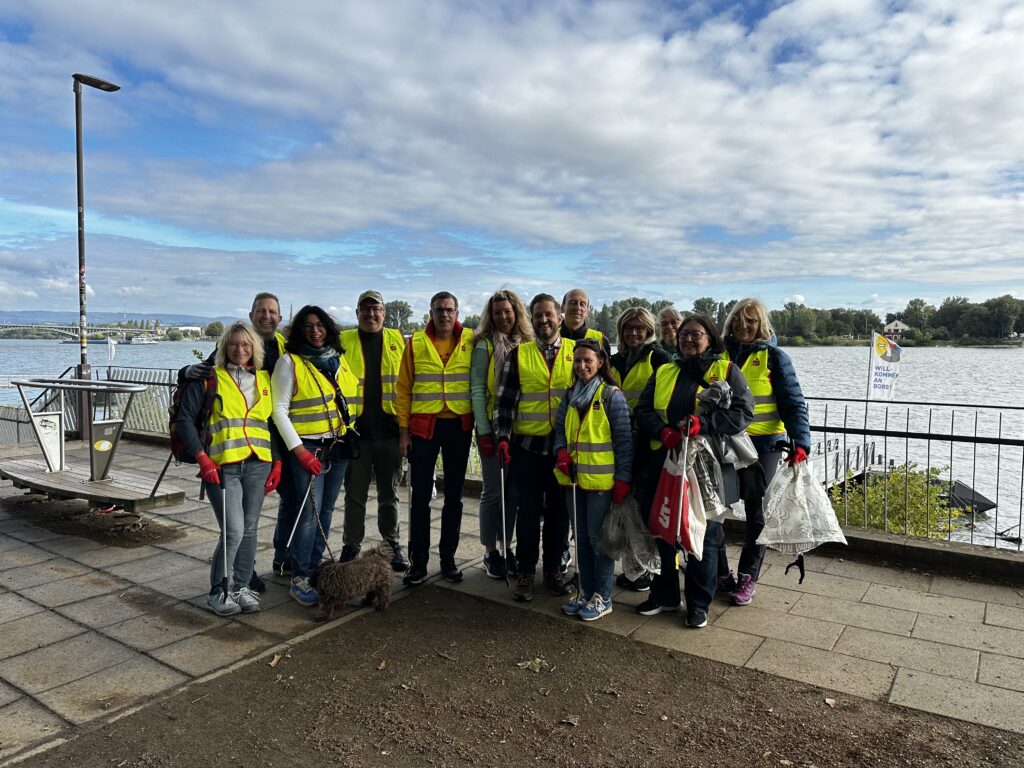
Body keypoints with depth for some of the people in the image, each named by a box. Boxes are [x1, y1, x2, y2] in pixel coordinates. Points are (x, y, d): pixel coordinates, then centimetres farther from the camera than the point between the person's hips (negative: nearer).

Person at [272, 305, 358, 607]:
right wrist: (298, 449, -14)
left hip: (338, 446, 5)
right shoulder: (289, 362, -4)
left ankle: (314, 568, 21)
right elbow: (279, 410, -7)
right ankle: (299, 579, -1)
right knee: (309, 511, -10)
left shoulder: (339, 359, 11)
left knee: (326, 510, 9)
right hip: (307, 447, -5)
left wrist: (351, 436, 11)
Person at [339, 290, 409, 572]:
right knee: (355, 494, 9)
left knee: (389, 493, 12)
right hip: (355, 429, -1)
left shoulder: (397, 340, 8)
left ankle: (392, 545, 25)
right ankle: (351, 547, 23)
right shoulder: (342, 342, 4)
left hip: (389, 429, 1)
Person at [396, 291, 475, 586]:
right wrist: (403, 428, -3)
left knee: (454, 496, 10)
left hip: (459, 426, 1)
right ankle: (418, 561, 15)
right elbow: (404, 388, 2)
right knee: (420, 496, 4)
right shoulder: (416, 343, 1)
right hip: (423, 426, -1)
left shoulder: (470, 341, 2)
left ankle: (448, 558, 23)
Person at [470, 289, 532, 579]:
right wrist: (483, 432, -13)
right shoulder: (485, 345, -4)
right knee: (494, 492, 2)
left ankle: (507, 547, 23)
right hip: (492, 427, -4)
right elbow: (477, 390, -8)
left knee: (514, 490, 10)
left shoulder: (526, 344, 8)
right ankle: (491, 553, 15)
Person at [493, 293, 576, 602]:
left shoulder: (575, 351, 5)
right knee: (529, 509, 4)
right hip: (527, 444, -1)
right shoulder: (519, 354, 4)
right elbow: (505, 399, 1)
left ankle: (554, 568, 24)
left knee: (559, 509, 10)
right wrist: (502, 437, -9)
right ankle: (525, 572, 18)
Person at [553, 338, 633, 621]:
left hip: (601, 479, -6)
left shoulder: (611, 395, -9)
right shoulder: (570, 395, 9)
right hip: (574, 478, 6)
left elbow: (624, 439, -10)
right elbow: (560, 429, 16)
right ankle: (585, 591, 27)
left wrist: (623, 479, -13)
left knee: (599, 536, 2)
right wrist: (561, 451, -5)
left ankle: (602, 597, 16)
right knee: (581, 536, 14)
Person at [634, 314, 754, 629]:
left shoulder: (727, 371, 2)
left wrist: (702, 424, -22)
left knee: (704, 533, 5)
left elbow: (743, 412, -9)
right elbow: (643, 410, 5)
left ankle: (698, 603, 20)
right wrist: (662, 431, -16)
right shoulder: (664, 373, 14)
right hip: (665, 463, 4)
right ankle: (665, 594, 29)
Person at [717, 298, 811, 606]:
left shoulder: (774, 357, -2)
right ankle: (721, 574, 21)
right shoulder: (720, 353, 6)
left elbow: (793, 403, -5)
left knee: (756, 512, 8)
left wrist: (800, 441, -19)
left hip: (763, 444, -2)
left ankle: (747, 578, 23)